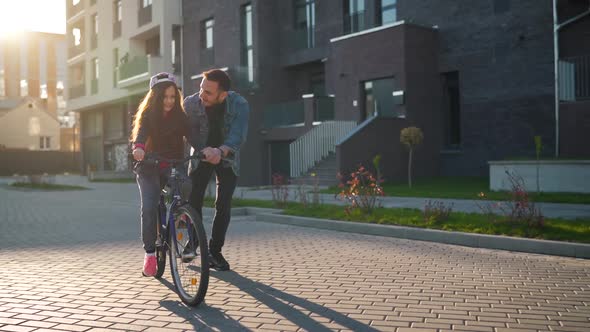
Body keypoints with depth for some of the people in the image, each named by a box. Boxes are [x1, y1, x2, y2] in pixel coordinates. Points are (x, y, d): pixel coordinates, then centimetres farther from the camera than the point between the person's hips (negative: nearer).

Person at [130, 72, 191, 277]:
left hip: (173, 168, 2)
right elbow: (140, 133, -24)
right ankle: (150, 253, -6)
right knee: (149, 208, -17)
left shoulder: (180, 117, -2)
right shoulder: (147, 115, -6)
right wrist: (138, 148, -49)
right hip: (149, 168, -1)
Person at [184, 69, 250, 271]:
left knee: (223, 205, -6)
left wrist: (220, 151, -61)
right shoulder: (191, 103, -24)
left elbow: (238, 135, -43)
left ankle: (215, 251, 8)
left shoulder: (240, 105, -29)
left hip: (227, 158, -1)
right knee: (192, 200, -8)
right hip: (200, 155, 1)